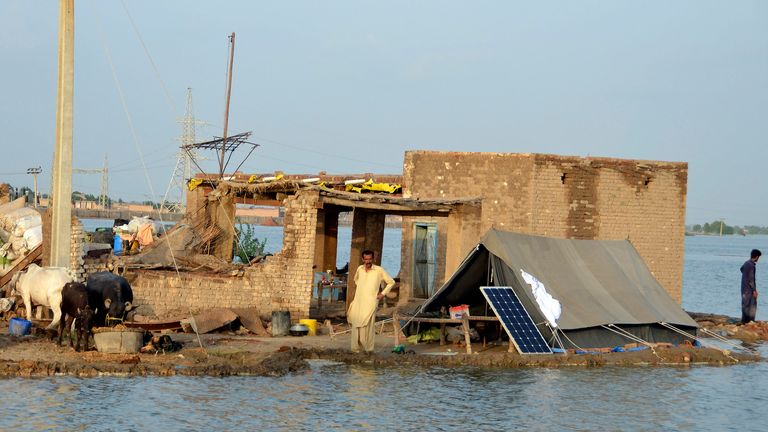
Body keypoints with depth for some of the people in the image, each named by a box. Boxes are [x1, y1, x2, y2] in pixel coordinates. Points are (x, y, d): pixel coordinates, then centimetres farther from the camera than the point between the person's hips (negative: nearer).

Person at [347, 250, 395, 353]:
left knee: (367, 325, -11)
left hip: (371, 301, -4)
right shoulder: (359, 269, 8)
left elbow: (391, 282, 5)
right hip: (358, 301, 4)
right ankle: (356, 347, 8)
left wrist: (383, 293, 0)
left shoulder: (379, 270, -5)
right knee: (356, 325, 1)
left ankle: (368, 348, -5)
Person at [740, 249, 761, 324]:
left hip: (744, 287, 9)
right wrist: (754, 290, -19)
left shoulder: (746, 263, 7)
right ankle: (750, 321, -7)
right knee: (752, 305, -5)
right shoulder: (752, 265, -20)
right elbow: (751, 279, -21)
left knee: (745, 304, 12)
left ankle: (744, 320, 15)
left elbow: (741, 269, 31)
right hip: (749, 289, -9)